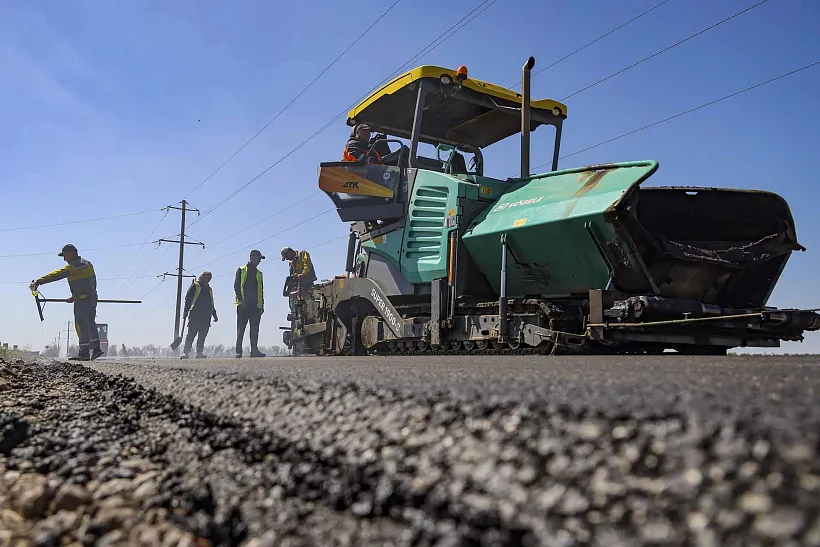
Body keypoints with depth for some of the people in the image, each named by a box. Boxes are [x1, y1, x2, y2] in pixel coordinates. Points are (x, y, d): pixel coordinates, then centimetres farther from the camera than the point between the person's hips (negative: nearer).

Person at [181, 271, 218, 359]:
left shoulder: (209, 289, 24)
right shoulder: (195, 285, 5)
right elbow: (188, 298, -2)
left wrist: (214, 315, 24)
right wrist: (186, 311, -11)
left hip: (206, 316, 6)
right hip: (195, 315, -6)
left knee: (202, 335, 2)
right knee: (191, 334, -9)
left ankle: (199, 352, 6)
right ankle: (186, 352, -7)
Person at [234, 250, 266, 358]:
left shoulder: (259, 273, 20)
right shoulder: (241, 270, 7)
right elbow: (236, 286, -2)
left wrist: (262, 304, 11)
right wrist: (241, 300, -13)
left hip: (256, 305, 4)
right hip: (243, 305, -4)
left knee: (255, 329, -2)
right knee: (241, 329, -3)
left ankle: (254, 350, -3)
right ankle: (238, 351, -2)